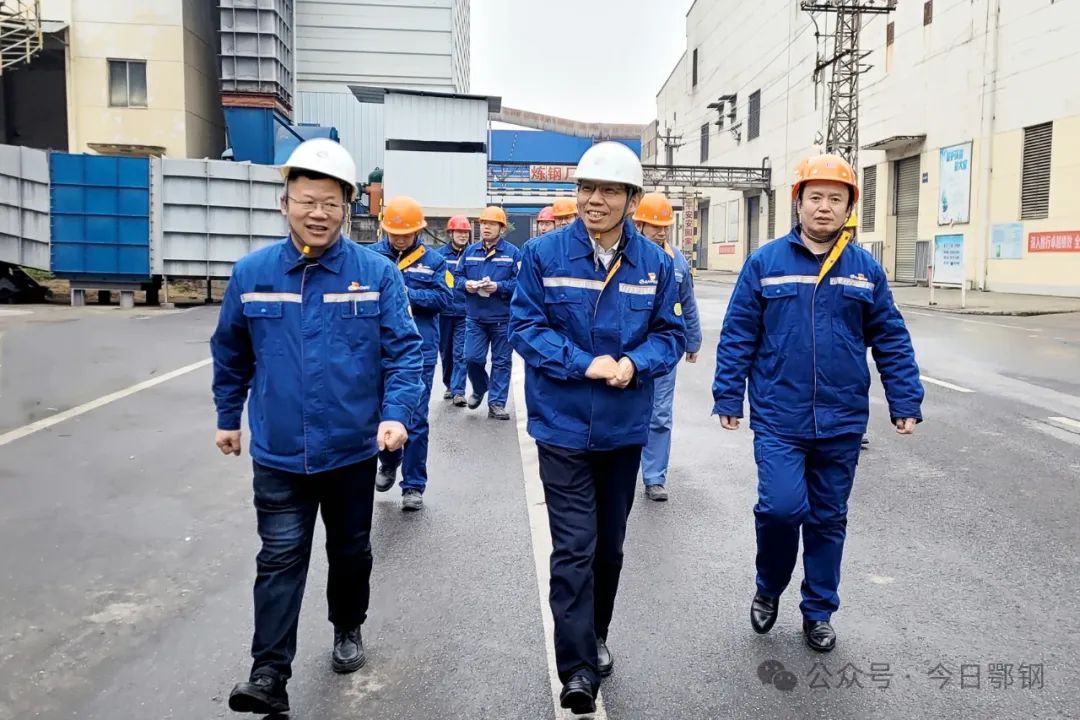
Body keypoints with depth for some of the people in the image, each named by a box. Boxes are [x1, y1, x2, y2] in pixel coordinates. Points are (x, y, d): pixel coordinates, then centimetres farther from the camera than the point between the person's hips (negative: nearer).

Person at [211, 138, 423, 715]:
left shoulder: (377, 273, -8)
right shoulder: (251, 273, -3)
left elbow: (405, 350, -9)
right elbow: (231, 354, 10)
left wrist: (396, 414, -22)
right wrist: (228, 418, 16)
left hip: (353, 449, 1)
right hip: (279, 453, 0)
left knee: (351, 548, 19)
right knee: (280, 559, 2)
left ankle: (348, 629, 42)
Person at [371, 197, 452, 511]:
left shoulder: (434, 260, 3)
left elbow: (444, 298, -7)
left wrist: (406, 294, -16)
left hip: (420, 351, -1)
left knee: (415, 420, 1)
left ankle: (414, 485, 12)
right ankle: (388, 464, 40)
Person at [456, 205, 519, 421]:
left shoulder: (512, 252, -3)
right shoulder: (470, 251, 9)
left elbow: (520, 282, -9)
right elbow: (457, 276, 13)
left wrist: (499, 286, -20)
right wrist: (465, 284, -8)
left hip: (502, 318, -2)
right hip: (474, 317, 3)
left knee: (501, 361, 4)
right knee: (472, 358, -1)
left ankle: (496, 403, 13)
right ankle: (479, 390, 28)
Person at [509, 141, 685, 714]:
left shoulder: (655, 263, -1)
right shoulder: (543, 254, -8)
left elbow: (670, 334, 3)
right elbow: (525, 326, -8)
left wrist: (635, 363, -18)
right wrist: (585, 364, -20)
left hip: (624, 429, 3)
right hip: (563, 427, -3)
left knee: (609, 546, 17)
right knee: (574, 549, -5)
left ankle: (595, 638, 39)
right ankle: (578, 667, 7)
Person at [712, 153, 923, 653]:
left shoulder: (866, 270, 4)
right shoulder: (765, 263, -2)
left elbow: (891, 342, 8)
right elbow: (737, 336, -2)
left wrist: (906, 403, 4)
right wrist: (728, 397, -4)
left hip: (842, 423, 3)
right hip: (778, 419, -2)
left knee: (828, 519, 12)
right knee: (782, 507, -11)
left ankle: (818, 611, 31)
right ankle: (768, 589, 19)